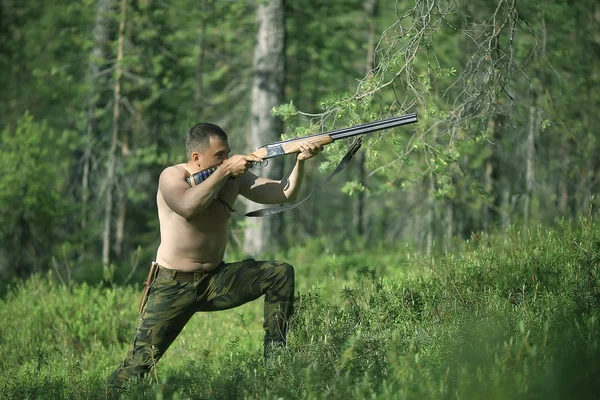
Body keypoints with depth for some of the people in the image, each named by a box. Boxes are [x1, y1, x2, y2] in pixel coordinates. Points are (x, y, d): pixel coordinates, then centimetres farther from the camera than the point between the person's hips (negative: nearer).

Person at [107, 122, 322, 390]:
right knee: (139, 363, -14)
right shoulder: (172, 176, -10)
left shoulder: (234, 178, 4)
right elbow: (188, 206, -32)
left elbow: (283, 194, 1)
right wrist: (224, 171, -27)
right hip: (174, 286, -5)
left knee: (281, 273, -9)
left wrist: (300, 161, -16)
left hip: (216, 280, 5)